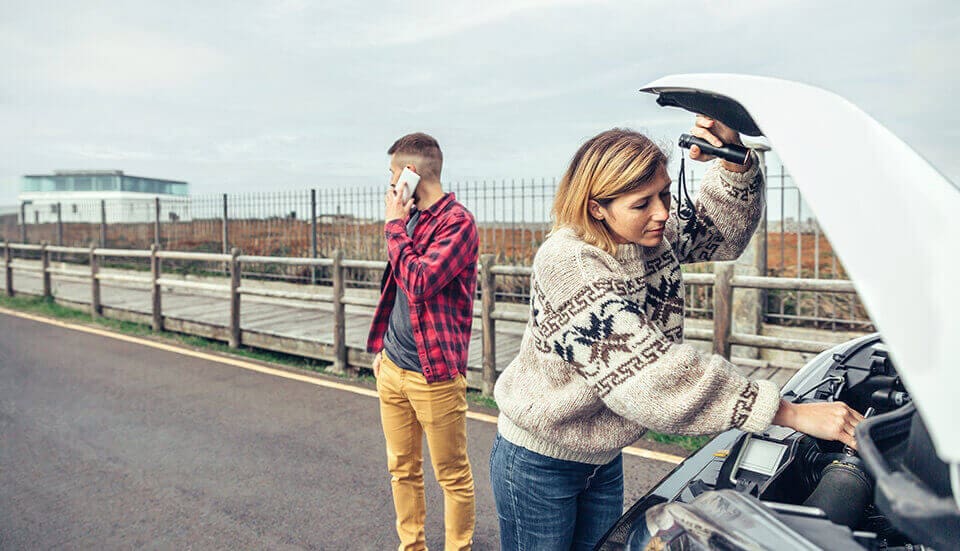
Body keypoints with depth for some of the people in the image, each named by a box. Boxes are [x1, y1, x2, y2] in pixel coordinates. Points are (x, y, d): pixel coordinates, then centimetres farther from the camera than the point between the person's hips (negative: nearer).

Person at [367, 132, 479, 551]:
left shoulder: (457, 222, -13)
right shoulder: (411, 218, 13)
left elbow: (418, 283, -24)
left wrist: (395, 226, -12)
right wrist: (381, 345, 18)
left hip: (434, 374, -8)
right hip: (392, 367, 8)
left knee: (453, 476, 7)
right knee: (402, 469, 17)